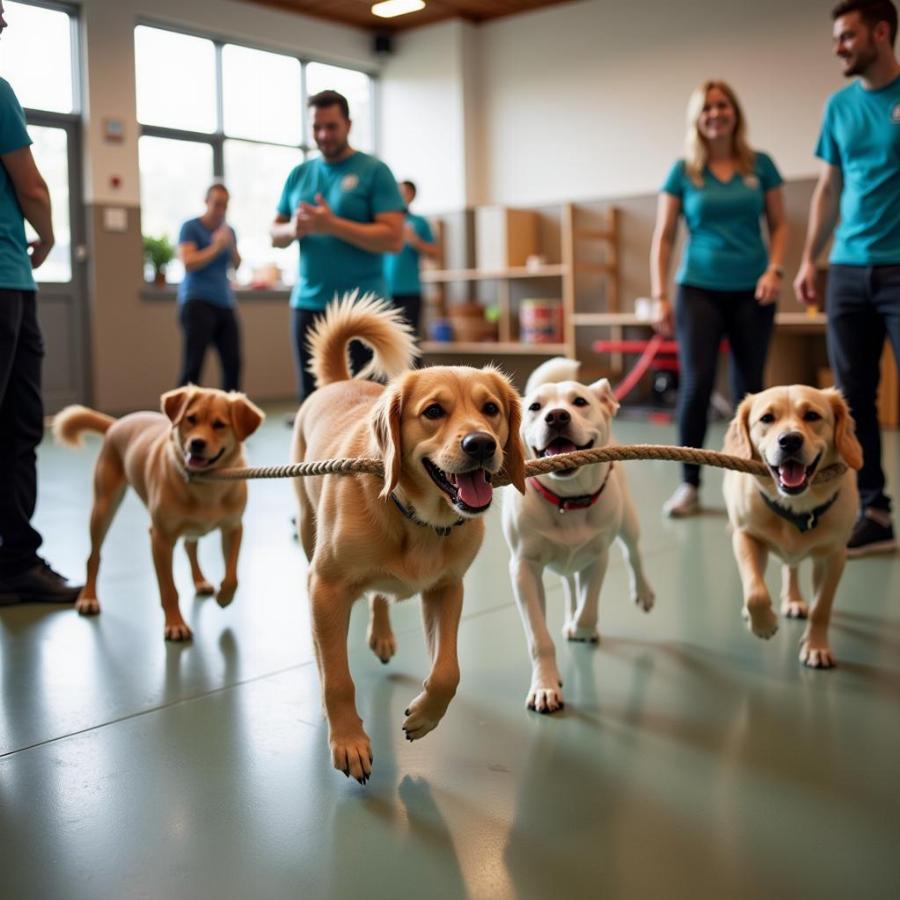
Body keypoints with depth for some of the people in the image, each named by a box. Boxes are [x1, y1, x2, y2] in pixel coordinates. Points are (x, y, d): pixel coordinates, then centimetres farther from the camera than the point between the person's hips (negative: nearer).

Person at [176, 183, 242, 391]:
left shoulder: (228, 230, 16)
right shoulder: (191, 227, -1)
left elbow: (237, 264, 10)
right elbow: (188, 263, -12)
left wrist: (231, 246, -8)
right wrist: (216, 247, -14)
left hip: (224, 303, 6)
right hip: (197, 301, -6)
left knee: (233, 362, -3)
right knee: (193, 365, -11)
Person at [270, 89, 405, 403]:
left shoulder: (373, 171, -3)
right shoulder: (299, 174, 13)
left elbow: (393, 238, -13)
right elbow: (275, 233, 15)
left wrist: (332, 225, -19)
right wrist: (293, 229, -9)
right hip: (308, 304, 5)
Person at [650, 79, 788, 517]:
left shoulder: (760, 165, 6)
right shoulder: (683, 171, 3)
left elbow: (779, 225, 10)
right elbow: (663, 238, 3)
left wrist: (774, 270, -7)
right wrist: (659, 296, -4)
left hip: (751, 291, 2)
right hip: (699, 289, -1)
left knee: (748, 386, 5)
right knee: (696, 384, -11)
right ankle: (689, 484, 0)